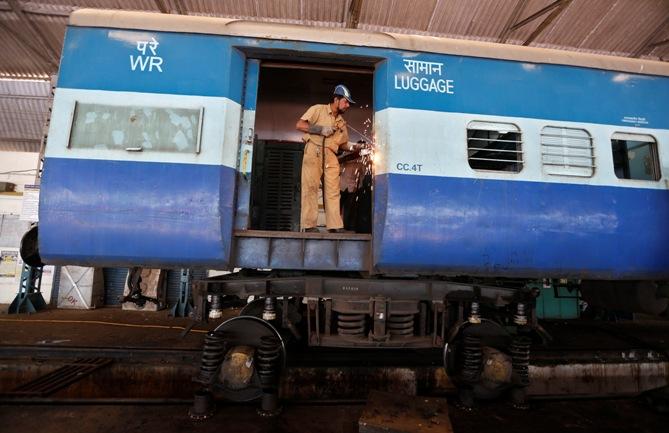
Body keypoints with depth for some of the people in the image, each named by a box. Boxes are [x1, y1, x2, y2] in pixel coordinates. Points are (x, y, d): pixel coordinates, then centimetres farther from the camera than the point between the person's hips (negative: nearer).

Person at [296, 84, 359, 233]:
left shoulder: (341, 122, 22)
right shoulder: (318, 109, 5)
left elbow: (343, 143, 24)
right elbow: (299, 125, -3)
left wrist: (352, 147, 4)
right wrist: (320, 129, -9)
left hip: (331, 156, 6)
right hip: (314, 151, -5)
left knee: (333, 190, -2)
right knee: (311, 187, -8)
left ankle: (335, 225, -2)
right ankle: (308, 225, -7)